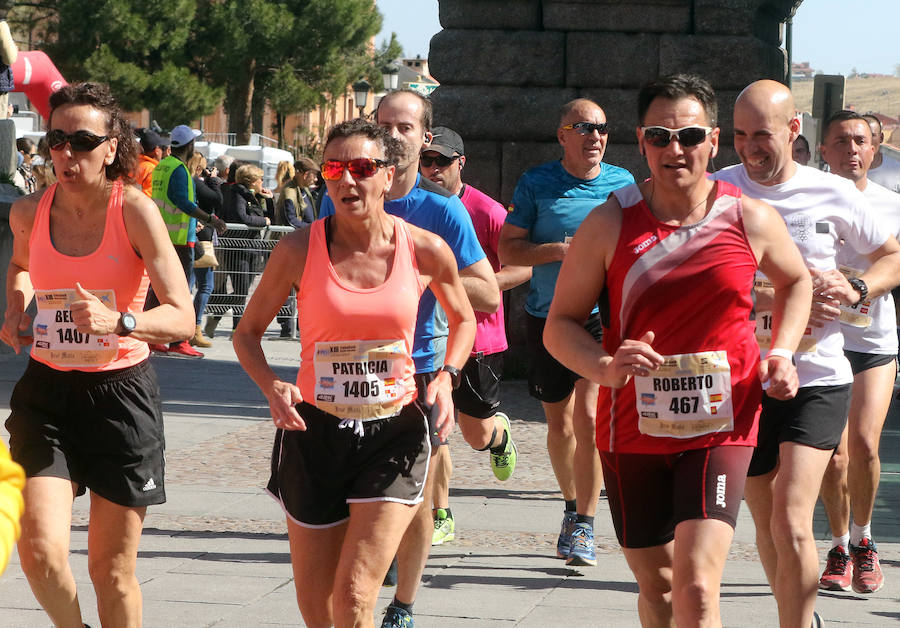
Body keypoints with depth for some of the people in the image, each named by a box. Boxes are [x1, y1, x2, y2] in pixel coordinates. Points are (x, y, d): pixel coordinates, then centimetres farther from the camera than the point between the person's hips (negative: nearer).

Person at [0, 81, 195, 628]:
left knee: (113, 569, 5)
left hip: (122, 392, -2)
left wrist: (120, 322, -35)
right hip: (47, 391, 2)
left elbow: (182, 317, -17)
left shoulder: (135, 210, -13)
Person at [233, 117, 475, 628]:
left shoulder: (425, 250, -5)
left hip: (395, 432, -1)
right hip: (315, 432, 1)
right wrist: (272, 387, -15)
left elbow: (463, 319, 14)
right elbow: (248, 332, 5)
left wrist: (446, 377, -4)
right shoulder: (299, 250, -7)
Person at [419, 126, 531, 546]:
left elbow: (522, 268, -9)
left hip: (477, 334, -3)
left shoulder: (487, 211, -10)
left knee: (477, 435, 6)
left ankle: (501, 432, 44)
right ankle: (441, 518, 6)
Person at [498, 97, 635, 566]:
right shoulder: (536, 184, 0)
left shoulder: (622, 183, 5)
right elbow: (507, 250, -1)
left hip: (604, 315, -1)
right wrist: (559, 251, -15)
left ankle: (584, 525, -8)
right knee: (559, 424, 10)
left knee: (588, 417, -15)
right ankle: (572, 506, 34)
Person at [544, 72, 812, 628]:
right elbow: (560, 325, -2)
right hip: (633, 429, 2)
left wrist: (781, 354, 3)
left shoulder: (751, 220, -2)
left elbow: (796, 281, 19)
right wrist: (604, 367, -22)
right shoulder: (609, 225, -5)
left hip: (721, 426, -1)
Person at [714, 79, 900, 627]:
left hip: (818, 381, -2)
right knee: (768, 527, 13)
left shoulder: (835, 195, -1)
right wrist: (774, 298, -20)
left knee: (791, 525, -17)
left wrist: (855, 290, -8)